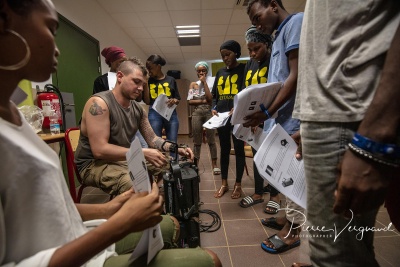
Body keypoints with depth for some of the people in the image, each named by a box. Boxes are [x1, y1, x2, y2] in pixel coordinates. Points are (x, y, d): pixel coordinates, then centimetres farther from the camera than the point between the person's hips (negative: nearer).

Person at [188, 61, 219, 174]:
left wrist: (204, 82, -6)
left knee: (211, 140, -1)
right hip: (196, 113, 2)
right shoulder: (193, 84, 11)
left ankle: (214, 164, 9)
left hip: (209, 112, -1)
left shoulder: (211, 82, 5)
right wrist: (203, 101, -8)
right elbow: (190, 101, 2)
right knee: (197, 141, 5)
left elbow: (210, 98, -11)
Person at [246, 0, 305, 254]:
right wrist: (260, 112, 14)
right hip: (280, 117, 9)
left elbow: (297, 76, -16)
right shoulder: (279, 36, 21)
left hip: (292, 117, -9)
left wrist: (267, 113, -17)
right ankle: (290, 217, 31)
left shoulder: (296, 22, -4)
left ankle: (293, 230, 15)